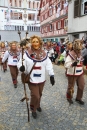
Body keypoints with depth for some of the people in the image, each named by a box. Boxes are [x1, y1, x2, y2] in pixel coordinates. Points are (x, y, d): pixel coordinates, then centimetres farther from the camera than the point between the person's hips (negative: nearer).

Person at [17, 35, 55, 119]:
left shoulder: (44, 54, -2)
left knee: (39, 94, 21)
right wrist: (21, 67, -33)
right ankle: (33, 110, 28)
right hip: (32, 79, -3)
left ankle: (38, 105, 51)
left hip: (41, 79, 4)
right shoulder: (27, 53, -11)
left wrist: (52, 75, -2)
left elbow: (49, 65, 2)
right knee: (35, 96, -1)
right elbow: (20, 63, -11)